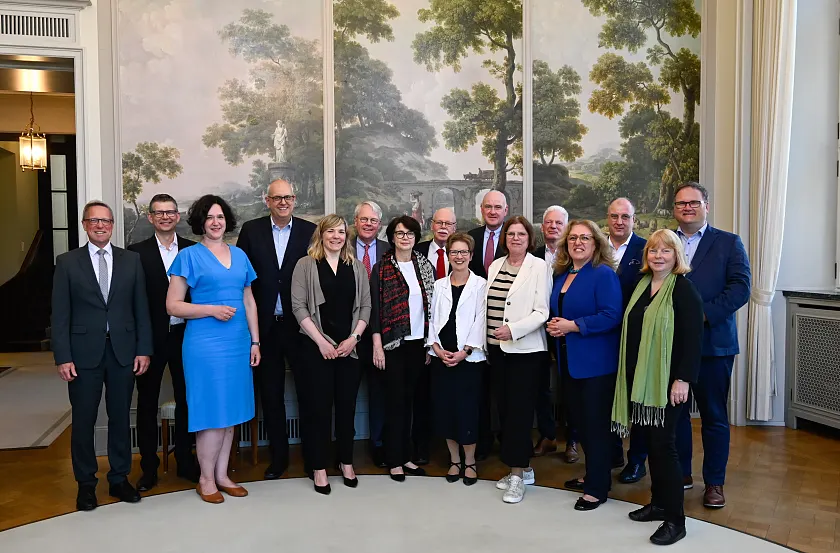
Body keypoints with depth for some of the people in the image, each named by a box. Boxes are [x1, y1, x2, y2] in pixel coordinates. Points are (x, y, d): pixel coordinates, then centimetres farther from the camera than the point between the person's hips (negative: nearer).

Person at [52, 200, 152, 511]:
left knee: (120, 418, 10)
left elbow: (141, 308, 4)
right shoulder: (67, 263, 2)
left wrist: (143, 350, -1)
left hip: (123, 351, 1)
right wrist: (62, 357, -7)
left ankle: (119, 479, 24)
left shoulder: (131, 260, 6)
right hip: (84, 353, -1)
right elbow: (60, 314, -1)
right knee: (83, 421, 7)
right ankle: (86, 484, 22)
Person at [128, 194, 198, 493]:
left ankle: (185, 461, 26)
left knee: (185, 399, 11)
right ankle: (149, 467, 21)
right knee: (147, 403, 8)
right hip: (150, 337, -1)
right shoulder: (137, 252, -1)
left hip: (184, 335, 2)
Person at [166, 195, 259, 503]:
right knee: (212, 412, -1)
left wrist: (255, 341, 10)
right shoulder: (189, 256, -2)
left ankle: (222, 475, 23)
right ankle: (206, 480, 15)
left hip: (238, 343, 5)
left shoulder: (239, 255, 12)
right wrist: (211, 310, -17)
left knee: (231, 411, 10)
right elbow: (173, 306, -5)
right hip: (205, 344, -5)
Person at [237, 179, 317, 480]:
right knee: (271, 395, 12)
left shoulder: (310, 231, 0)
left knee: (307, 392, 7)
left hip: (300, 325, -1)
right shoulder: (251, 230, 3)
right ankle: (278, 457, 26)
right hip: (265, 326, 1)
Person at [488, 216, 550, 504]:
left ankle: (517, 475, 3)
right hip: (497, 348, 6)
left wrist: (513, 329, -21)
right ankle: (522, 468, 22)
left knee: (519, 410, -5)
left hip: (525, 349, -6)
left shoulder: (538, 267, -4)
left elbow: (541, 312, -10)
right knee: (504, 408, 9)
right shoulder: (495, 266, 12)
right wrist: (486, 342, 12)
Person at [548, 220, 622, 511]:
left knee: (596, 423, 1)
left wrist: (572, 326, -21)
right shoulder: (561, 274, 12)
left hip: (595, 363, -8)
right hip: (568, 361, 8)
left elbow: (611, 316, -21)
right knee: (580, 420, 17)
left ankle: (597, 487, 13)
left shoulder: (604, 274, -12)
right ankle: (594, 473, 34)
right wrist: (554, 325, -2)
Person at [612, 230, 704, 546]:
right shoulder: (641, 284, 10)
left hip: (667, 381, -6)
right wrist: (629, 374, 11)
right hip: (639, 378, 6)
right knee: (649, 440, 12)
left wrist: (683, 380, -18)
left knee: (663, 444, -3)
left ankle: (675, 520, 8)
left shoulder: (684, 289, -10)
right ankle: (659, 503, 27)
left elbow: (693, 339, -14)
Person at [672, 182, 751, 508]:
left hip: (712, 343, -2)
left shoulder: (728, 243, 3)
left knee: (714, 415, 7)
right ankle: (680, 473, 27)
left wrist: (703, 314, -18)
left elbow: (740, 288, -7)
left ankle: (714, 482, 21)